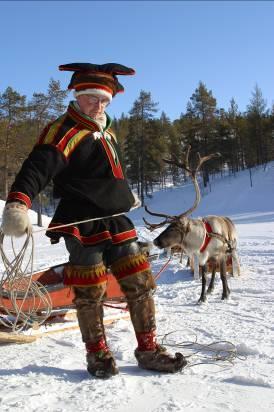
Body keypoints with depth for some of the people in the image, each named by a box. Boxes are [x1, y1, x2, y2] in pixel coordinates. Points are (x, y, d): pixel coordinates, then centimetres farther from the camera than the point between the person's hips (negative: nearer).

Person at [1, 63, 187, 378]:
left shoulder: (106, 132, 19)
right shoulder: (64, 131, -8)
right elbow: (38, 167, -24)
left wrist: (125, 196, 48)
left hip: (115, 222, 8)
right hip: (83, 226, -7)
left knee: (140, 284, 6)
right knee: (90, 294, 4)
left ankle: (148, 349, 20)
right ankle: (97, 353, 24)